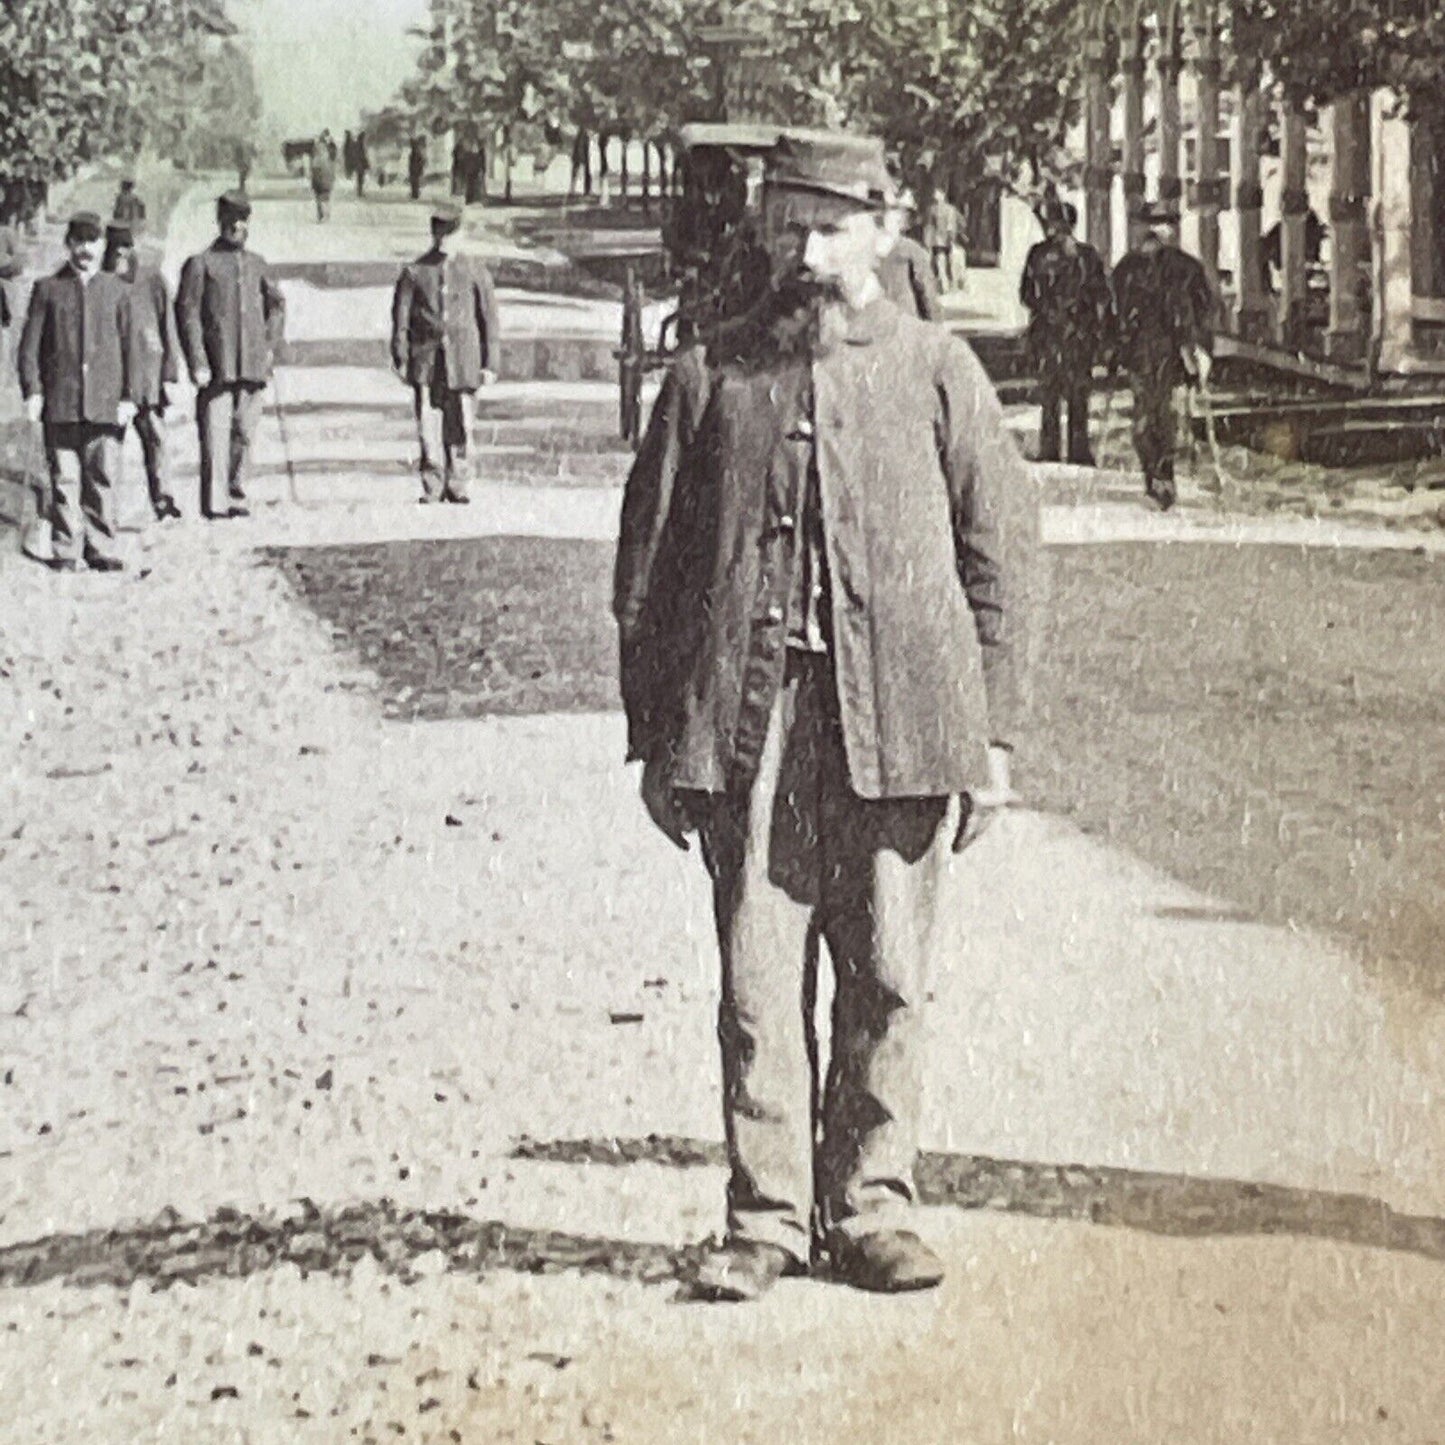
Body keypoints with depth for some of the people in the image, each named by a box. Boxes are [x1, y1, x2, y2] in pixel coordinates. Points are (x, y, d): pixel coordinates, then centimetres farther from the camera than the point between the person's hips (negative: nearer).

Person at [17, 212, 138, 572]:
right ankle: (66, 552, 3)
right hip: (60, 403, -1)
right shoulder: (48, 289, 9)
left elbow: (129, 346, 11)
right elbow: (30, 344, 6)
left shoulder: (117, 290, 12)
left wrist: (128, 396, 4)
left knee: (102, 478, 1)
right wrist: (32, 391, -4)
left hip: (106, 403, 1)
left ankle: (101, 551, 7)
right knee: (64, 479, -1)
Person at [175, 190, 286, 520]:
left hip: (251, 367, 4)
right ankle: (214, 502, -7)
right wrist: (197, 364, -12)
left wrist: (270, 344, 13)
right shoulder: (200, 264, -1)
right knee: (216, 434, -8)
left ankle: (235, 495, 19)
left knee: (244, 434, 8)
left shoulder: (256, 264, 14)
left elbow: (276, 303, 26)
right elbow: (187, 315, -5)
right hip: (216, 368, -4)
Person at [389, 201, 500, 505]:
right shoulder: (414, 272, 5)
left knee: (461, 427, 1)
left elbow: (489, 318, 8)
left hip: (462, 361, 0)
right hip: (426, 360, 0)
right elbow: (400, 317, 7)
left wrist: (490, 363, 4)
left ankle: (456, 486, 15)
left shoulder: (475, 272, 6)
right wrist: (401, 358, 0)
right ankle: (431, 488, 1)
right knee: (428, 426, -6)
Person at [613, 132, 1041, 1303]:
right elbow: (647, 567, 10)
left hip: (898, 723, 0)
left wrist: (993, 736, 3)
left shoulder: (937, 371, 6)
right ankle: (766, 1218, 9)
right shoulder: (709, 379, 8)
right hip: (746, 723, 0)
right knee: (758, 979, 0)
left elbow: (1003, 554, 7)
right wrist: (655, 742, 7)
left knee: (889, 981, 5)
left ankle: (871, 1207, 17)